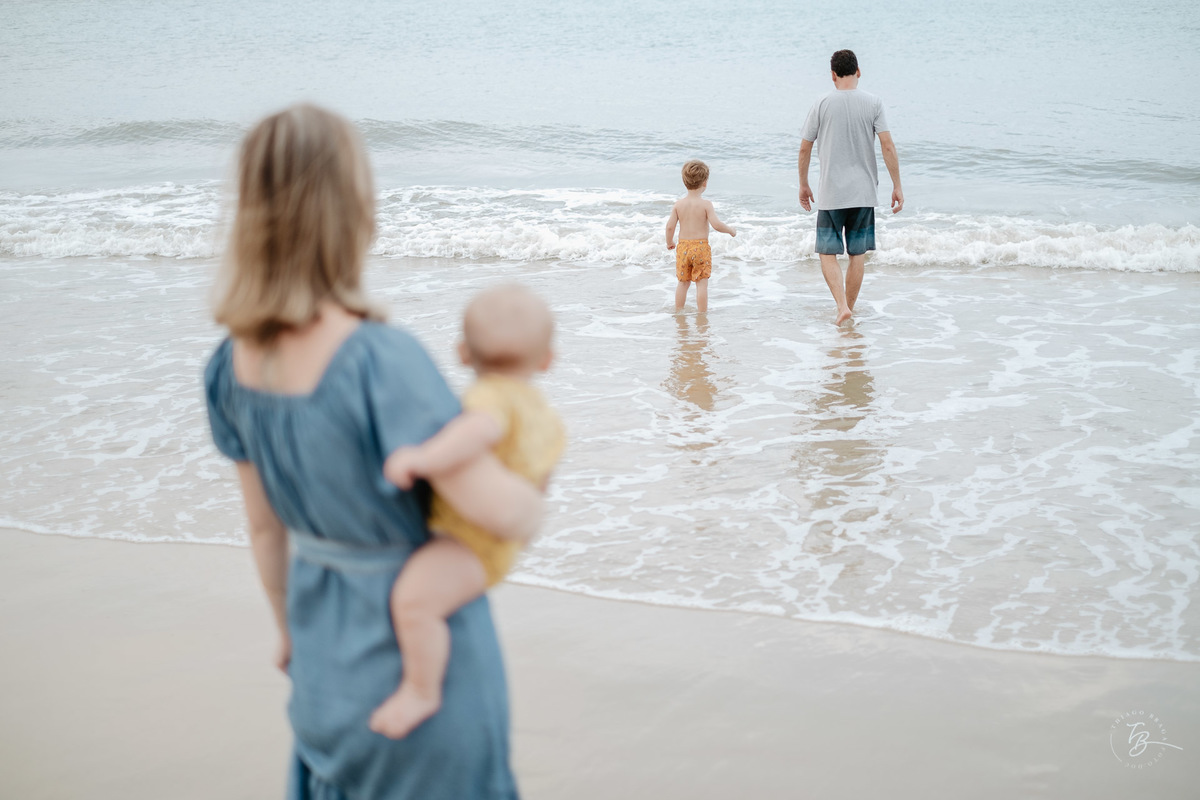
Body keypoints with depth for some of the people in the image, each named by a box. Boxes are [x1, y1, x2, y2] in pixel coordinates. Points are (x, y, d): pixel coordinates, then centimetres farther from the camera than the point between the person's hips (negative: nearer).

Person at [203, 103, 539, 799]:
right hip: (420, 641, -6)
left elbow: (264, 525, 6)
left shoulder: (236, 363, -7)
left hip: (326, 648, 7)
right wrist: (535, 493, -6)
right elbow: (499, 511, -28)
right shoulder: (383, 361, -30)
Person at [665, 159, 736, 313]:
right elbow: (716, 224, -18)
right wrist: (730, 230, 0)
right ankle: (702, 313, 4)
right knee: (702, 283, 2)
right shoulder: (706, 204, -11)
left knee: (682, 282, 15)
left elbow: (670, 226, -3)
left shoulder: (678, 204, -1)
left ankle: (678, 311, 23)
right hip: (701, 246, -4)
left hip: (683, 246, 4)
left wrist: (669, 242, 15)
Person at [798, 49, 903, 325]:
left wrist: (803, 185, 14)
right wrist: (897, 186, 0)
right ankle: (849, 310, 17)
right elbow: (888, 146, -6)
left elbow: (805, 149, 1)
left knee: (828, 253, 5)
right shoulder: (873, 103, -2)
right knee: (858, 254, 11)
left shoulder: (822, 105, -3)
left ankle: (842, 306, -13)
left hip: (831, 193, -1)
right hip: (864, 193, 1)